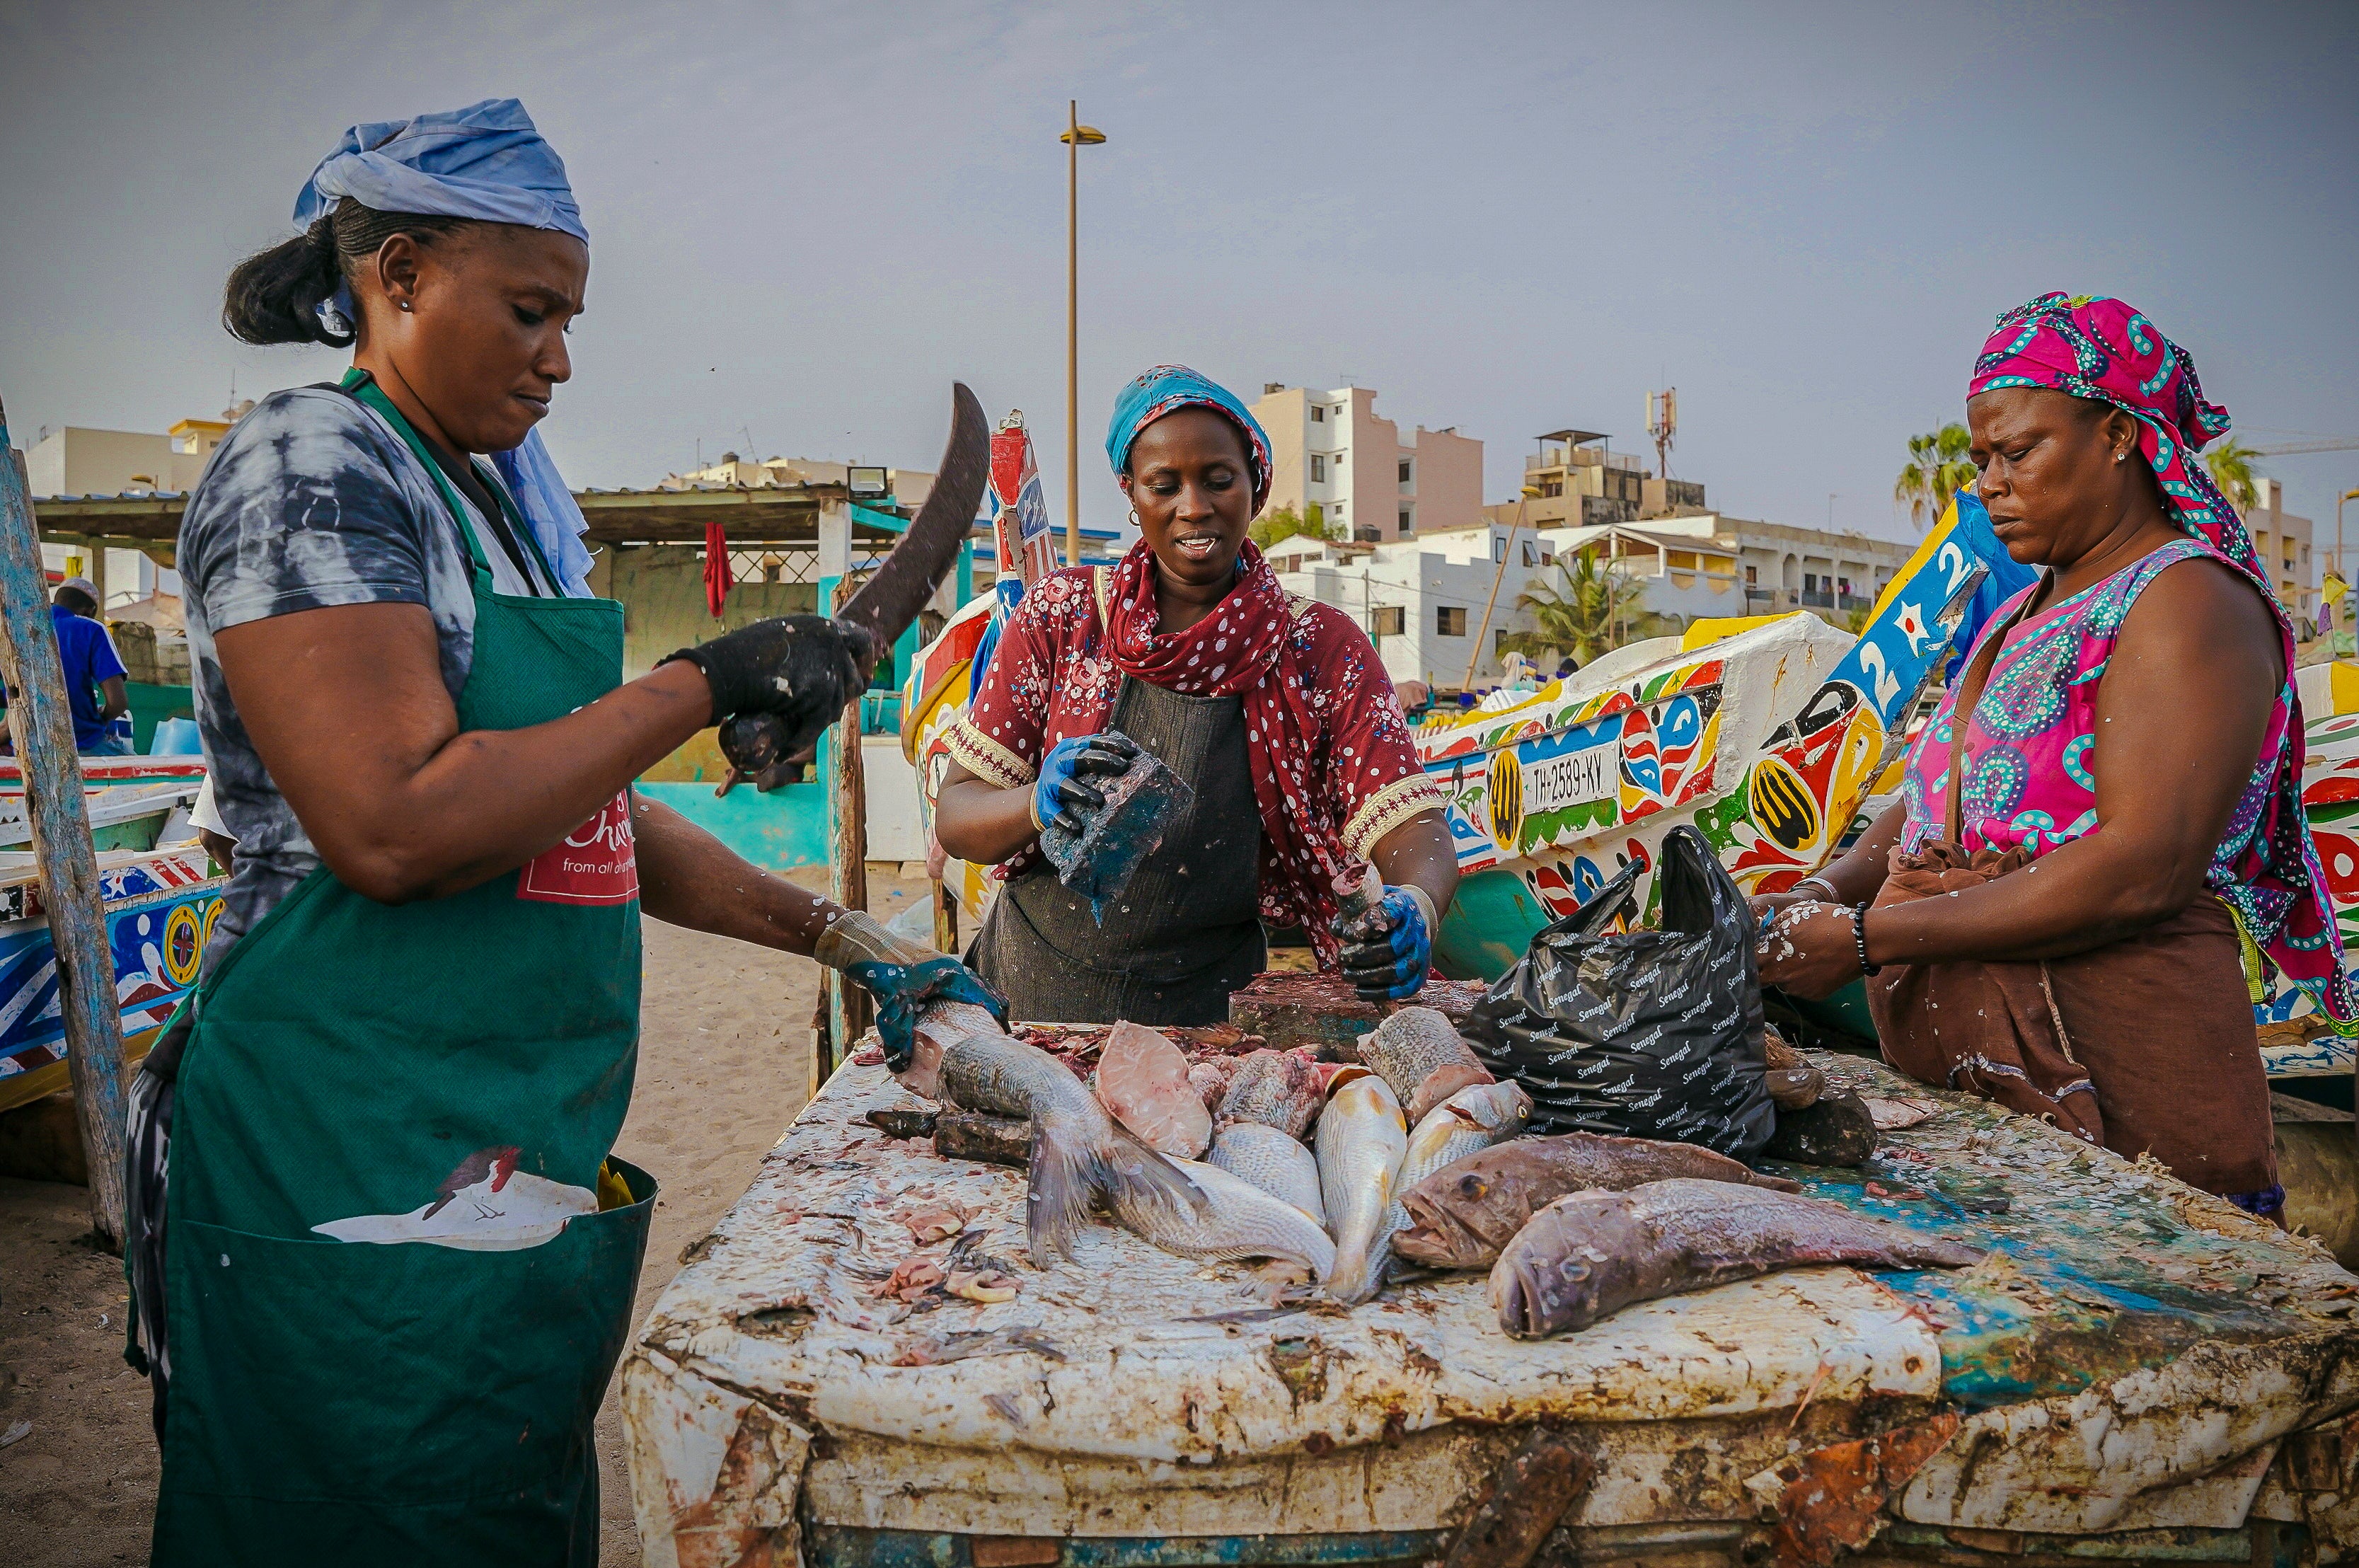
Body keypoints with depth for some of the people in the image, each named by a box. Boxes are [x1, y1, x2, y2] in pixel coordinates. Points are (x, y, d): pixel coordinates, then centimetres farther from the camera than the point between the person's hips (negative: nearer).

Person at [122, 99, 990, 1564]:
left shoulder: (499, 505, 15)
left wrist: (838, 935, 10)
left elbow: (587, 811, 16)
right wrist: (704, 683, -17)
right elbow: (395, 824, -24)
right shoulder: (312, 462, -11)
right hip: (371, 1175, -8)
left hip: (524, 1157, 9)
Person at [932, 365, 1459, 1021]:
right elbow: (954, 817, 5)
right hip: (1028, 997, 0)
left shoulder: (1321, 649, 7)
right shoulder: (1062, 614, 6)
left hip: (1210, 1015, 0)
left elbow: (1411, 825, -4)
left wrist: (1414, 909, -27)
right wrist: (1040, 802, -18)